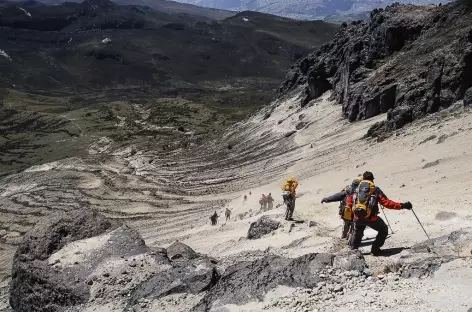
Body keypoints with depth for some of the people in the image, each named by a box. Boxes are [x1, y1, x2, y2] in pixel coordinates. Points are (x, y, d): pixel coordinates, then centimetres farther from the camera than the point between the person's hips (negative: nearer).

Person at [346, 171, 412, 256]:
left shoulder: (357, 188, 13)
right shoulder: (375, 189, 3)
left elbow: (349, 201, 11)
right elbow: (386, 202, -5)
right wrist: (402, 206, -1)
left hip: (357, 217, 4)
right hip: (370, 218, -3)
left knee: (357, 233, 32)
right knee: (383, 230, 22)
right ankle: (375, 249, 18)